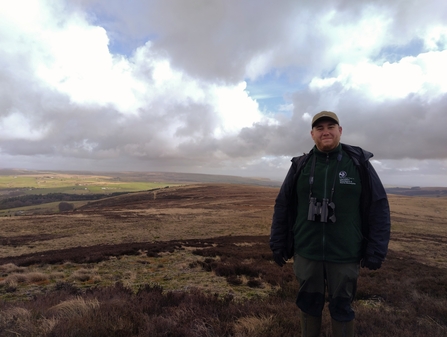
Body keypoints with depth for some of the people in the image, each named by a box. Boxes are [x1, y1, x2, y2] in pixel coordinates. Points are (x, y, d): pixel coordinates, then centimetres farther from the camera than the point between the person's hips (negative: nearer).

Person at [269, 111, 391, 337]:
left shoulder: (359, 163, -4)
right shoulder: (300, 165, -1)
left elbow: (378, 208, -2)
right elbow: (283, 206, 3)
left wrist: (376, 251, -4)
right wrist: (278, 244, 3)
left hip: (345, 255, -1)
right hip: (306, 252, 2)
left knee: (341, 307, 14)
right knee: (308, 303, 16)